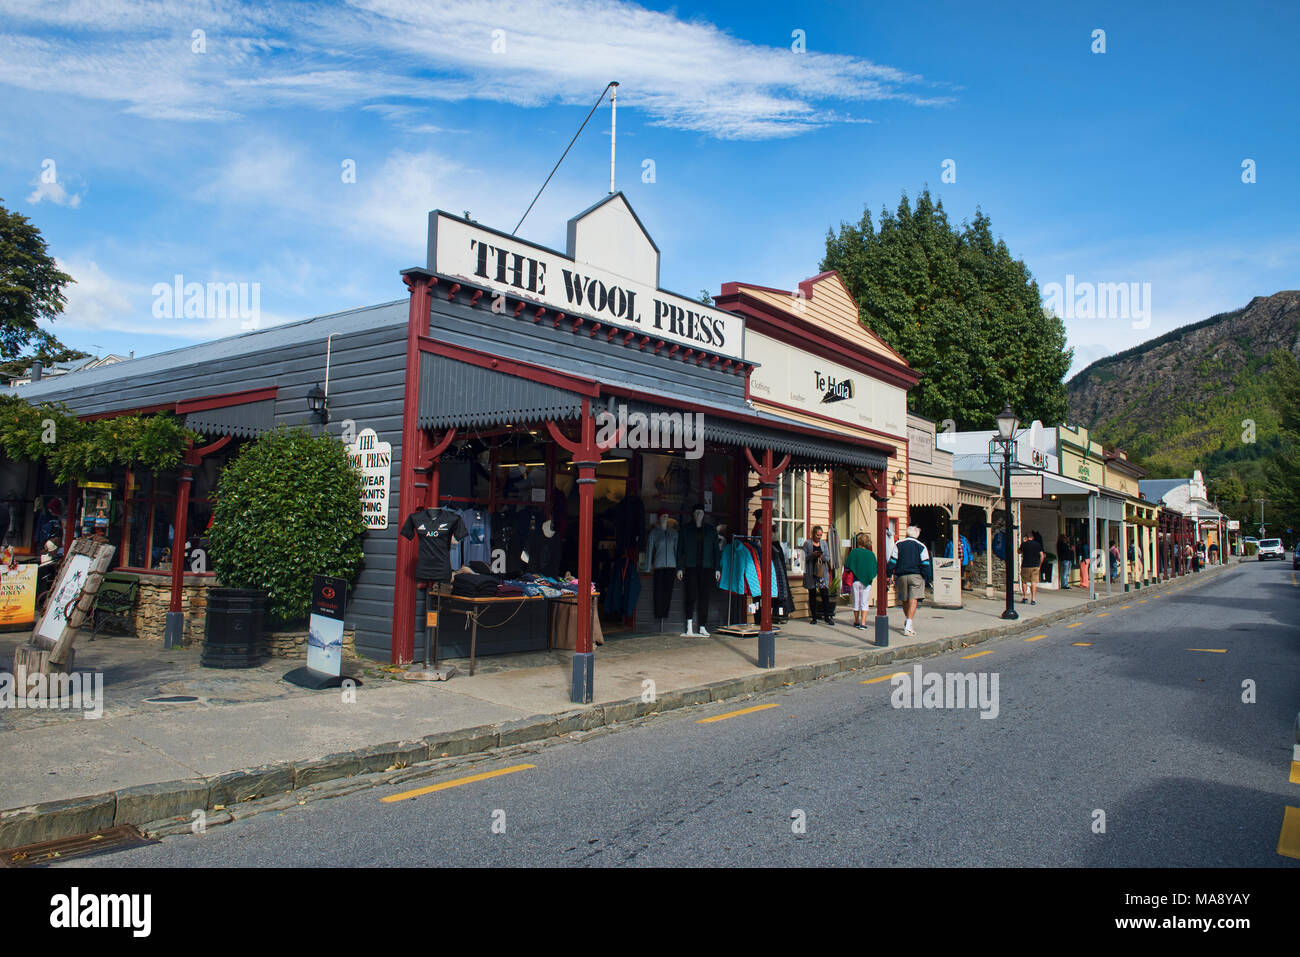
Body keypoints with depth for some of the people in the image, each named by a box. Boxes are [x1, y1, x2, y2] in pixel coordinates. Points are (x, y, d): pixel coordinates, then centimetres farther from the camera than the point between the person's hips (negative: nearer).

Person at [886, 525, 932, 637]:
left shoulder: (898, 545, 4)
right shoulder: (921, 546, 1)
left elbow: (892, 561, 1)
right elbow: (925, 565, -2)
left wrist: (888, 575, 5)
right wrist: (927, 579, 2)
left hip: (901, 576, 2)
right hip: (916, 577, -2)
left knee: (905, 600, 16)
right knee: (913, 600, -6)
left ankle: (906, 622, 31)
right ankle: (908, 626, -16)